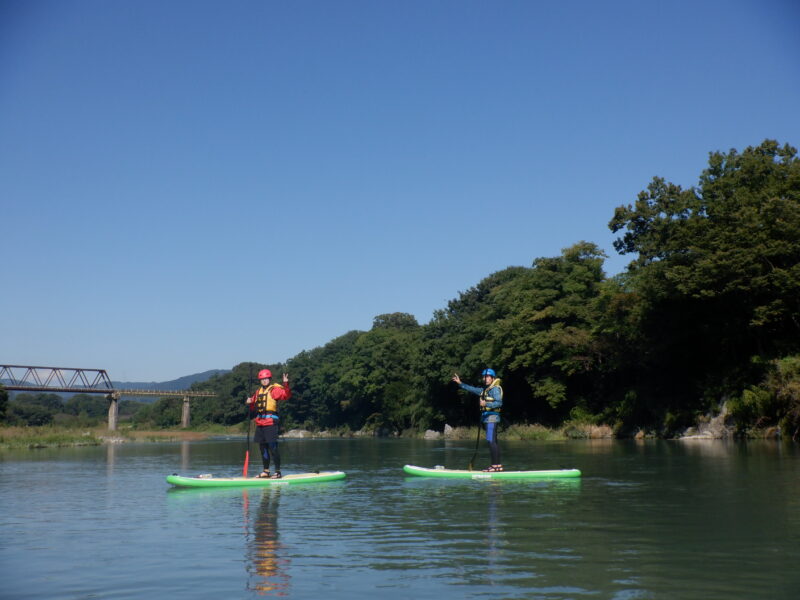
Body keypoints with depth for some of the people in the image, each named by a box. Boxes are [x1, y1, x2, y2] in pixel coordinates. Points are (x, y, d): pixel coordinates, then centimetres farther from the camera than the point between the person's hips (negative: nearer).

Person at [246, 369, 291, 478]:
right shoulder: (258, 392, 18)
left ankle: (278, 472, -5)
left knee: (273, 447, -9)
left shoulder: (274, 390, -4)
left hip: (271, 423, -7)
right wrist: (249, 402, 4)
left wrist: (286, 384, -34)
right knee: (263, 448, 12)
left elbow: (286, 395, -20)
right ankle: (266, 471, 22)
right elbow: (253, 407, 25)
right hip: (260, 424, 8)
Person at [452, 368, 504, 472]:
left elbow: (499, 402, -19)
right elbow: (472, 389, 27)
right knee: (493, 442, 9)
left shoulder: (495, 389, -8)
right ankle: (498, 465, 11)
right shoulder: (485, 390, 21)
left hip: (492, 418, -10)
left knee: (491, 441, -14)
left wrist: (486, 404, -29)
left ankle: (495, 465, -15)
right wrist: (460, 383, 25)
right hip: (487, 418, 10)